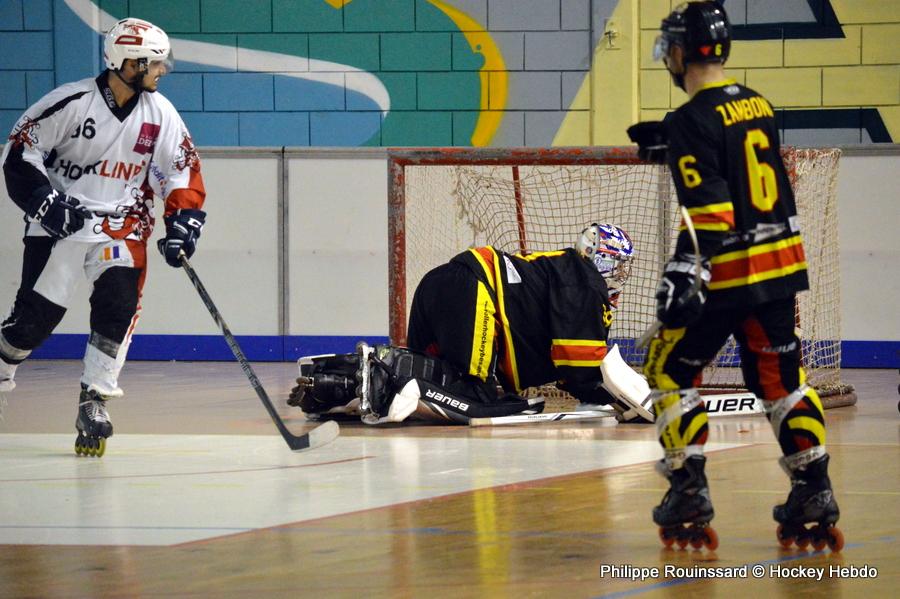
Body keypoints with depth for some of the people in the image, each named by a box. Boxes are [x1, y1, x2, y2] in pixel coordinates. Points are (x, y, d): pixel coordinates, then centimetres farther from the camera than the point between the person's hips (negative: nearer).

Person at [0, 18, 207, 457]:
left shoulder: (160, 114, -1)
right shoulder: (71, 102, -14)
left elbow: (183, 171, 8)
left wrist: (183, 220, -5)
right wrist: (44, 200, -18)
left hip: (122, 226, 3)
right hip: (60, 223, -3)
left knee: (118, 305, -17)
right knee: (36, 314, -4)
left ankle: (94, 402, -12)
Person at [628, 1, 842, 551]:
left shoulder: (694, 120, -14)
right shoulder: (758, 107, 9)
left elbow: (708, 208, -21)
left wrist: (687, 270, -25)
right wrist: (672, 147, 31)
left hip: (726, 274, -7)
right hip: (781, 265, 7)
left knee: (671, 369, 7)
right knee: (780, 376, 13)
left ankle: (689, 492, 2)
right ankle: (814, 492, 6)